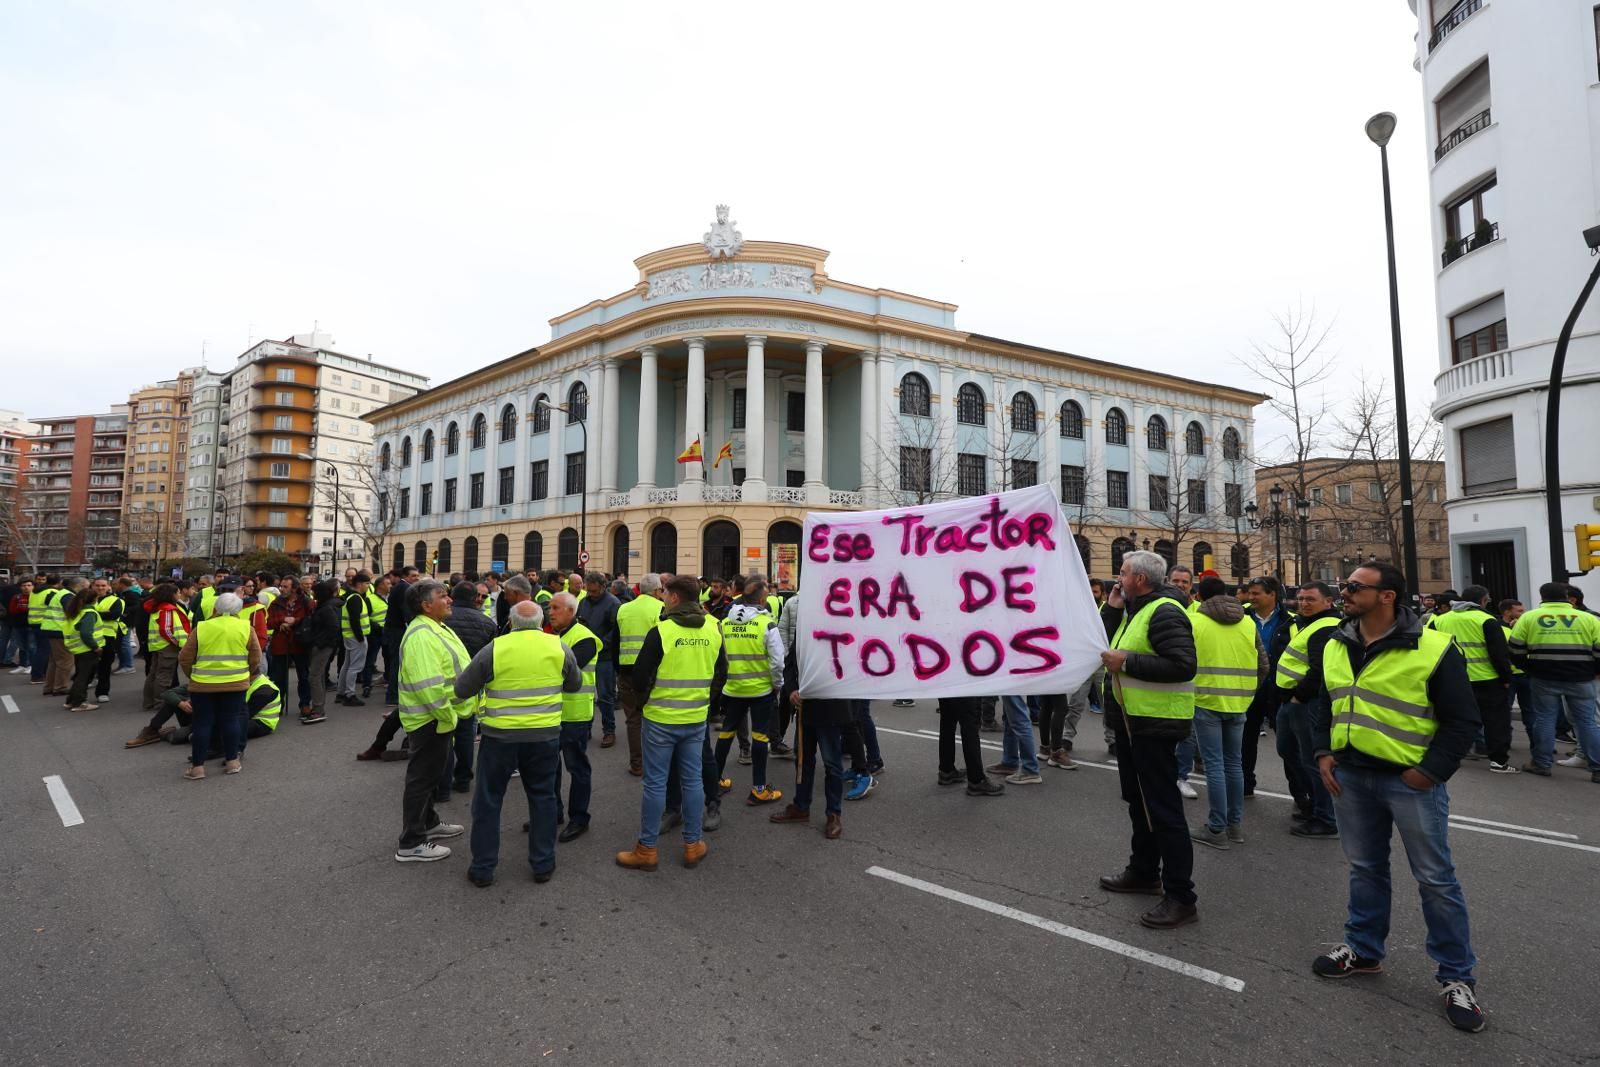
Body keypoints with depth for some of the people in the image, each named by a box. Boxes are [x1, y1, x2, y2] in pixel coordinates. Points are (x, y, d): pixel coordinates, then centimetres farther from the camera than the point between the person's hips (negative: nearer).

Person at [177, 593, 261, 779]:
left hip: (203, 684, 0)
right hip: (235, 683, 0)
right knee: (231, 720, 8)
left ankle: (197, 766, 10)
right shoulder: (246, 628, -1)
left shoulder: (201, 628, -2)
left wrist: (194, 675, 18)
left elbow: (184, 659, 3)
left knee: (202, 723, 6)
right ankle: (232, 762, 13)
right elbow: (255, 658, 2)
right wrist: (245, 673, 17)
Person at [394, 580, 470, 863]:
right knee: (422, 777, 1)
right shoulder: (421, 636, -25)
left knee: (431, 773, 23)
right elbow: (428, 685, -30)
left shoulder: (436, 628, 10)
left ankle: (429, 823, 39)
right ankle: (410, 844, 12)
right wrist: (448, 717, -22)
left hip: (439, 716, 10)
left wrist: (450, 714, 16)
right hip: (431, 719, -10)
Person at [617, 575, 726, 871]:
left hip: (661, 719, -4)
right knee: (693, 780, 14)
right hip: (697, 719, 4)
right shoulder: (714, 630, -2)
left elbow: (640, 675, -10)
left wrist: (643, 694, 11)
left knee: (655, 783, 7)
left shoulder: (661, 631, -16)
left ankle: (646, 849, 17)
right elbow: (721, 673, 7)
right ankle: (693, 845, 23)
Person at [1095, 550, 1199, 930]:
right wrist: (1112, 609, 5)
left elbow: (1183, 665, -27)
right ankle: (1144, 872, 36)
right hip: (1132, 720, 11)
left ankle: (1180, 898, 5)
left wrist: (1127, 663, -24)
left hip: (1155, 724, -11)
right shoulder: (1135, 610, 13)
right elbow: (1111, 645, 18)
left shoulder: (1164, 612, -18)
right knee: (1139, 800, 21)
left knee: (1163, 809, -4)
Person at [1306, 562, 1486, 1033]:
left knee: (1435, 879, 7)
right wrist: (1324, 752, 4)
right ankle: (1364, 950, 32)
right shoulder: (1333, 646, 3)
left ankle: (1457, 976, 23)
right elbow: (1323, 703, 14)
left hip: (1410, 780, -5)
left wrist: (1430, 772, -14)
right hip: (1350, 775, 5)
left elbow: (1462, 720, -10)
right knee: (1365, 868, 17)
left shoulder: (1433, 649, -14)